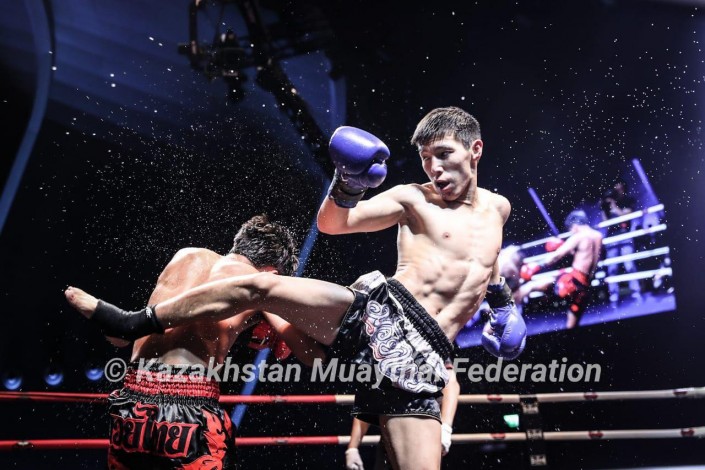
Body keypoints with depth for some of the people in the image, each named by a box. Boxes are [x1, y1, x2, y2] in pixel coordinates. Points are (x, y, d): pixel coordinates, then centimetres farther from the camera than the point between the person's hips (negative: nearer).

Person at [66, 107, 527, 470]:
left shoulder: (497, 209, 17)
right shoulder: (413, 198, 7)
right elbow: (331, 223, 0)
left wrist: (503, 300, 27)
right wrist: (347, 185, -19)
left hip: (419, 356, 1)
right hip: (377, 312, -1)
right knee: (258, 285, -15)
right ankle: (135, 323, 1)